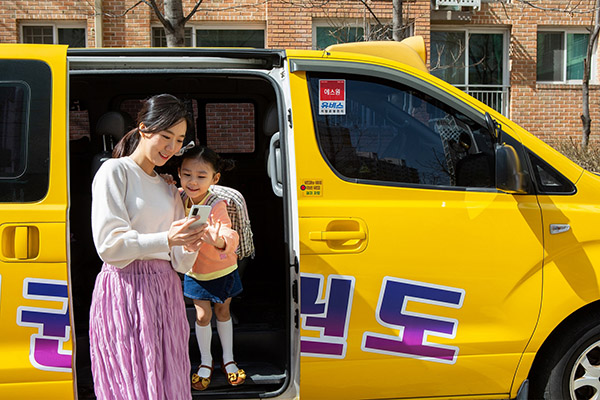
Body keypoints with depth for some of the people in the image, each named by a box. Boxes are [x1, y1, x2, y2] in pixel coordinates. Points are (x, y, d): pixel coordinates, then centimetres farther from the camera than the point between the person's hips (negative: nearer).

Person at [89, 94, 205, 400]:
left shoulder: (168, 189, 18)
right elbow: (109, 245, -12)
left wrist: (188, 247, -8)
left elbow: (178, 262, 14)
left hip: (165, 291, 6)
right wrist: (166, 239, -22)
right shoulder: (114, 171, -2)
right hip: (126, 287, -6)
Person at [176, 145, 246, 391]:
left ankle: (228, 359, 35)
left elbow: (230, 236, -47)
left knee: (222, 312, 15)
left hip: (221, 269, -2)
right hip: (195, 271, 2)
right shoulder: (181, 197, -18)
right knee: (203, 315, 7)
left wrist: (219, 241, -69)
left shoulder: (216, 206, -32)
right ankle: (206, 361, 30)